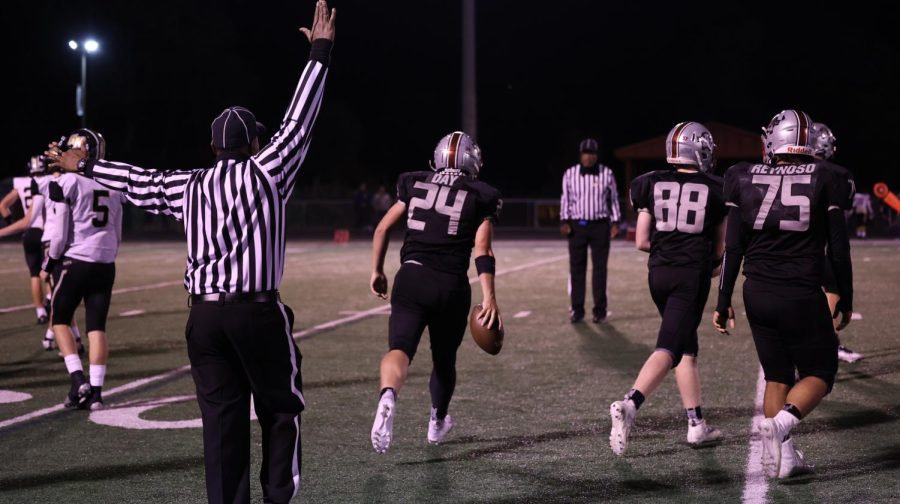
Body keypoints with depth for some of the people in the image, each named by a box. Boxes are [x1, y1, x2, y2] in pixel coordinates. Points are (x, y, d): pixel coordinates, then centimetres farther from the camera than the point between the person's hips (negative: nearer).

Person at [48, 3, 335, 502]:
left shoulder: (189, 186, 10)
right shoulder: (266, 173, -2)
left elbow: (138, 181, 23)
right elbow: (298, 121, 0)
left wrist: (86, 167, 39)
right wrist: (320, 52, 5)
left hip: (204, 315, 4)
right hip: (258, 311, -4)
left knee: (222, 420, 7)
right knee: (280, 410, 8)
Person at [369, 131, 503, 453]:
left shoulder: (415, 185, 12)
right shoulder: (480, 196, 4)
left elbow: (383, 229, 11)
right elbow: (482, 251, -7)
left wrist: (377, 272, 21)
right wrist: (489, 298, -10)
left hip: (411, 278, 1)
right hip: (452, 286, 0)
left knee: (400, 348, -12)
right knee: (444, 358, 19)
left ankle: (388, 398, -44)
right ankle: (437, 422, 37)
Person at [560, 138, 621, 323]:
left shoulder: (607, 174, 2)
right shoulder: (570, 174, 2)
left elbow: (613, 199, 8)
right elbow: (565, 199, 7)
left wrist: (615, 222, 2)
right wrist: (564, 221, -2)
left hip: (600, 226, 0)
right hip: (577, 226, 0)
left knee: (600, 269, 1)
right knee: (576, 268, 2)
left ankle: (600, 310, 8)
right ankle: (577, 309, 9)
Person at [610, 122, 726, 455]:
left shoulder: (653, 185, 3)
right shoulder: (714, 190, -1)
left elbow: (641, 241, 4)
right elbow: (720, 246, 10)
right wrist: (712, 263, 31)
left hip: (659, 274, 4)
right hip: (692, 276, -4)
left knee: (687, 348, 17)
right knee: (669, 347, -10)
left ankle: (697, 424, 21)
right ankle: (629, 404, -31)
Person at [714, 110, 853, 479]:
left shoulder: (745, 179, 1)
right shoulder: (825, 179, -4)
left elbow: (733, 248, 1)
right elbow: (838, 249, -1)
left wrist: (723, 303, 7)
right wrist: (845, 300, 11)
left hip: (758, 295, 3)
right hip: (802, 297, -3)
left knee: (776, 376, 17)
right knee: (819, 373, 13)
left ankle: (783, 456, 9)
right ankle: (779, 424, -14)